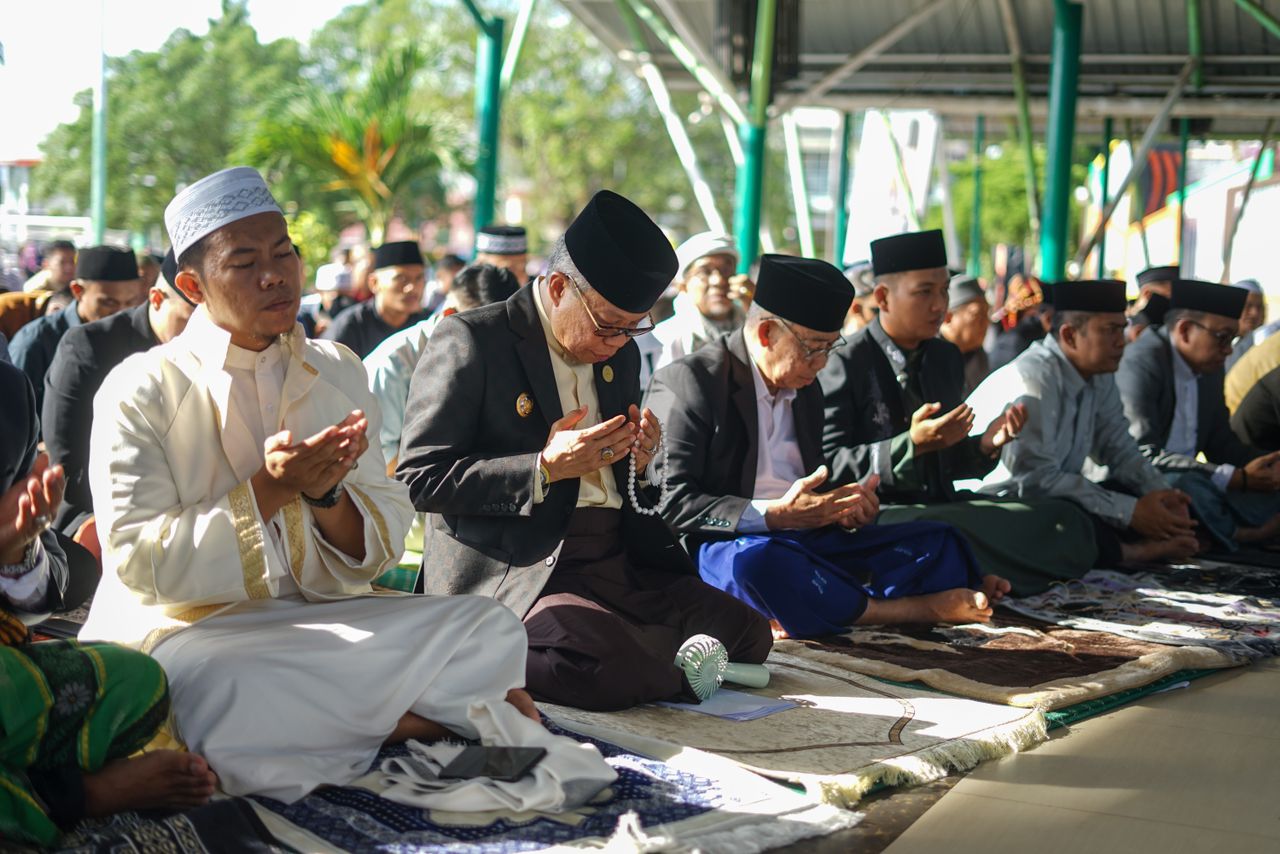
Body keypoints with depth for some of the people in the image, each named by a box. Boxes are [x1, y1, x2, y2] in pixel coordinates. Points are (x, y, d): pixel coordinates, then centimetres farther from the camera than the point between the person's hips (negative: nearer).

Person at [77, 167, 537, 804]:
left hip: (322, 620, 3)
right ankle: (410, 719, -14)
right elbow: (139, 561, -12)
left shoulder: (337, 373, 10)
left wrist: (327, 494, -16)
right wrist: (267, 490, -20)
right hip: (190, 629, -2)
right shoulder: (139, 391, -4)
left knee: (492, 629, -18)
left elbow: (379, 550, 6)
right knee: (218, 702, -38)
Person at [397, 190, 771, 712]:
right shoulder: (469, 341, -4)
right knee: (610, 661, -35)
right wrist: (546, 468, -16)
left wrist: (636, 463, 4)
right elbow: (419, 478, -10)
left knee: (748, 636, -11)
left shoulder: (620, 355, 18)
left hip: (620, 565, 8)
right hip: (518, 572, -8)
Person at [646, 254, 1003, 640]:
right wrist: (775, 515, -21)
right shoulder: (687, 381, -6)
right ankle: (915, 609, -25)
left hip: (807, 540, 7)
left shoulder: (806, 389, 18)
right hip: (724, 546, -7)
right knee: (756, 558, -41)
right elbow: (670, 503, -14)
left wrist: (847, 507, 1)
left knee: (939, 543, -6)